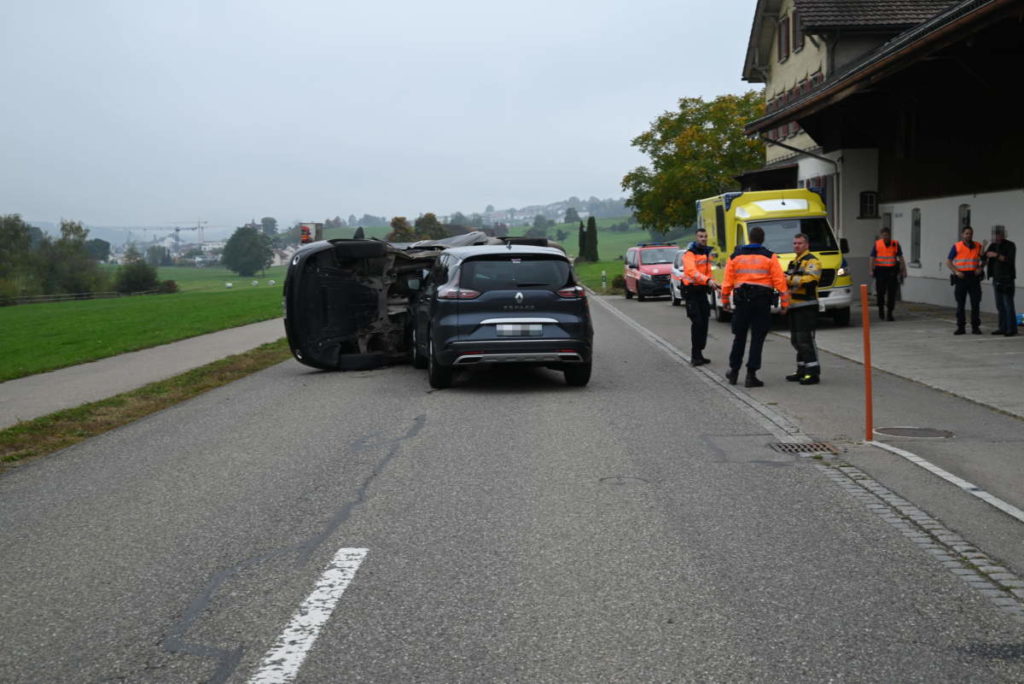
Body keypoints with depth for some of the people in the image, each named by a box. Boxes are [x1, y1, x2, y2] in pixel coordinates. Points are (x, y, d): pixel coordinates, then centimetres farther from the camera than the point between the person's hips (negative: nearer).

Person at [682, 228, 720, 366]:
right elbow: (692, 271, -31)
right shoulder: (689, 254, -14)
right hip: (691, 291, -8)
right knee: (697, 322, -14)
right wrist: (708, 281, -43)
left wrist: (713, 283, 7)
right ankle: (695, 356, -10)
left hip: (702, 291, 8)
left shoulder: (707, 252, 13)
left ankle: (698, 354, 17)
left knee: (704, 323, 8)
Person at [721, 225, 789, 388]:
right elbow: (779, 280, -5)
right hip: (762, 300, -2)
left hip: (742, 300, 2)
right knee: (757, 338, 1)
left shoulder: (735, 256, 5)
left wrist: (725, 300, 14)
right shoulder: (769, 257, -2)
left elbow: (727, 281, 5)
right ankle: (751, 375, -1)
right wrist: (784, 302, -1)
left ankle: (734, 371, 21)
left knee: (739, 337, 15)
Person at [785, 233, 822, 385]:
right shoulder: (794, 262, 23)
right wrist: (784, 279, 10)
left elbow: (810, 280, -23)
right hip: (794, 306, 10)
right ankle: (802, 370, 21)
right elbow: (789, 280, 33)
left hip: (806, 306, -10)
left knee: (805, 339, -13)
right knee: (796, 340, 12)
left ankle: (813, 372, -11)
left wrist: (791, 279, -19)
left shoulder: (811, 261, -7)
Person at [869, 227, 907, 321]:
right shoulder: (877, 244, 3)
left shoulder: (895, 244, 5)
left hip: (892, 271, 1)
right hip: (880, 270, -1)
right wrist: (872, 270, -5)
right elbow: (872, 258, 4)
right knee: (880, 292, 1)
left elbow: (901, 258, 7)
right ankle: (881, 310, 24)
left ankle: (889, 313, 4)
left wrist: (903, 271, 1)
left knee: (892, 293, -2)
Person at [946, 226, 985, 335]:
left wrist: (980, 268, -2)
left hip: (974, 277, 2)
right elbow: (948, 262, 0)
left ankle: (975, 327, 9)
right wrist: (956, 272, -12)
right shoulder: (957, 247, 0)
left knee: (975, 303, 2)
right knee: (960, 304, 3)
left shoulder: (978, 246, 6)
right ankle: (960, 327, 9)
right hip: (961, 277, -2)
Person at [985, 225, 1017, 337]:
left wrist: (996, 255, -24)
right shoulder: (993, 246, 10)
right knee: (1000, 305, 7)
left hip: (1007, 279, -6)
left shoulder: (1010, 246, -8)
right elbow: (986, 260, 10)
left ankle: (1011, 329, -5)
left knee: (1008, 304, -7)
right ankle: (1003, 328, 11)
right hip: (996, 279, 6)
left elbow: (1010, 260, -20)